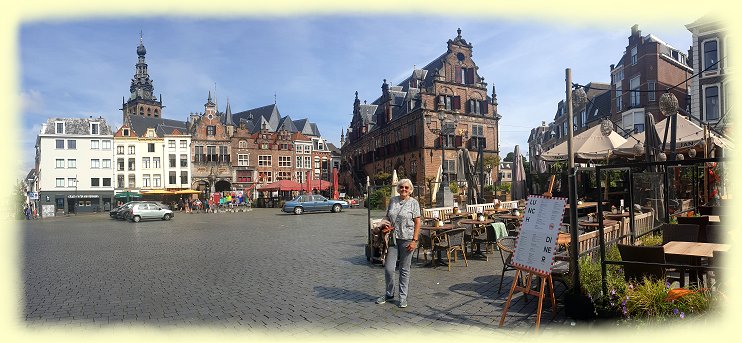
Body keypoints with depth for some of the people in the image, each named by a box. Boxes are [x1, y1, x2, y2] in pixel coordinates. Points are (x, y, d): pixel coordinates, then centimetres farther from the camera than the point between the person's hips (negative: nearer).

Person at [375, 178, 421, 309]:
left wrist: (414, 240, -11)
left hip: (406, 239, -3)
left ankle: (403, 297, 21)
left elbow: (417, 223, -4)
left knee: (404, 269, 6)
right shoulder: (393, 200, 8)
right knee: (388, 268, 1)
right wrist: (385, 226, -2)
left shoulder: (413, 202, -3)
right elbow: (387, 217, 18)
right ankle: (389, 293, 23)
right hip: (392, 238, 3)